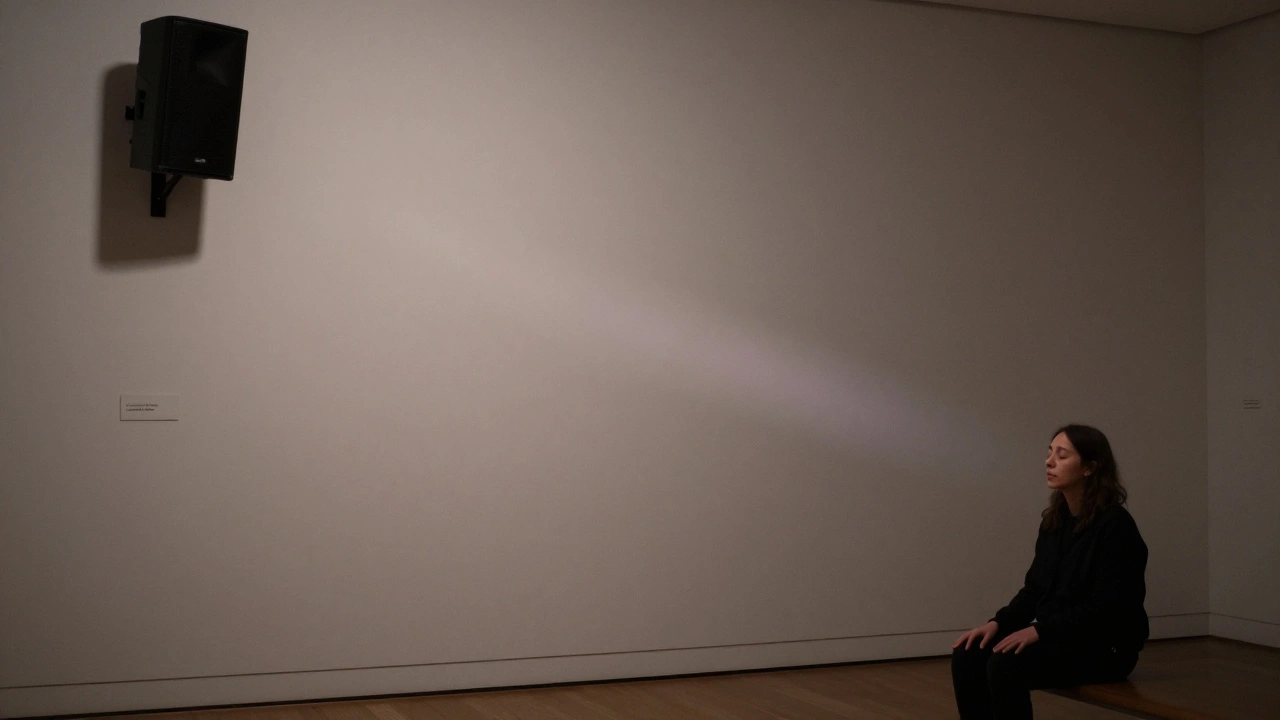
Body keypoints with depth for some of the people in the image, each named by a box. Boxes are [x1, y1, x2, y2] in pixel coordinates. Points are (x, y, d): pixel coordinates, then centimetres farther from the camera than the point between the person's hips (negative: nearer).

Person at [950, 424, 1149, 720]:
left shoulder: (1114, 525, -17)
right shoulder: (1054, 520, 7)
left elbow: (1105, 607, -22)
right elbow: (1035, 588, 11)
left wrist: (1039, 630, -26)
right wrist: (998, 623, -5)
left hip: (1104, 647, -8)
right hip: (1056, 636, 8)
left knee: (1006, 665, -29)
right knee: (968, 656, -11)